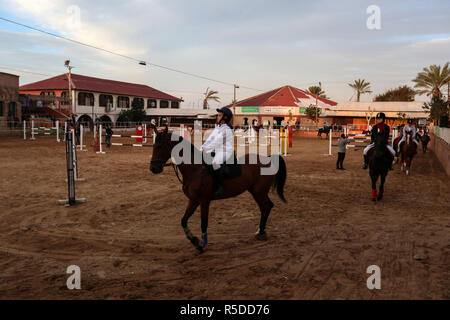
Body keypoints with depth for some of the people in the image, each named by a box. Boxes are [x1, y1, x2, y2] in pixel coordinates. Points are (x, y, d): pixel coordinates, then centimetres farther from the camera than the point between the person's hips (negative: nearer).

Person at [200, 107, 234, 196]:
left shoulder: (226, 129, -14)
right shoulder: (217, 128, 14)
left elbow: (216, 142, -21)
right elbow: (209, 140, 10)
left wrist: (204, 150, -21)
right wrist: (201, 150, -1)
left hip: (226, 153, -10)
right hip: (218, 152, 10)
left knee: (215, 162, -35)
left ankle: (220, 186, -24)